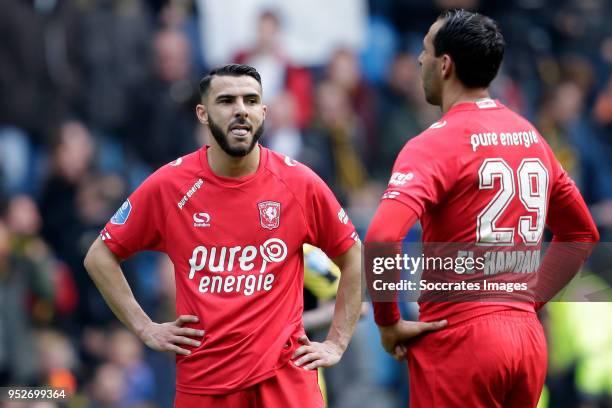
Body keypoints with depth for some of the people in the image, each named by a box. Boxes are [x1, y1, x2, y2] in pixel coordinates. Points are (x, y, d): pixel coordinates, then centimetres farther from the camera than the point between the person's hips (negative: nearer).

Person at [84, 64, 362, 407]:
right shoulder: (167, 185, -3)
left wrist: (337, 343, 5)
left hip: (284, 375, 0)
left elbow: (352, 257, 10)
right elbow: (100, 257, 8)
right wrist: (146, 329, 1)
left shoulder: (299, 182, -3)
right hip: (202, 380, 1)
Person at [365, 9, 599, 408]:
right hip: (528, 337, 7)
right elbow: (583, 234, 22)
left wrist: (389, 322, -14)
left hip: (460, 341, -7)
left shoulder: (437, 143, -11)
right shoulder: (532, 137, 10)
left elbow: (382, 239, -25)